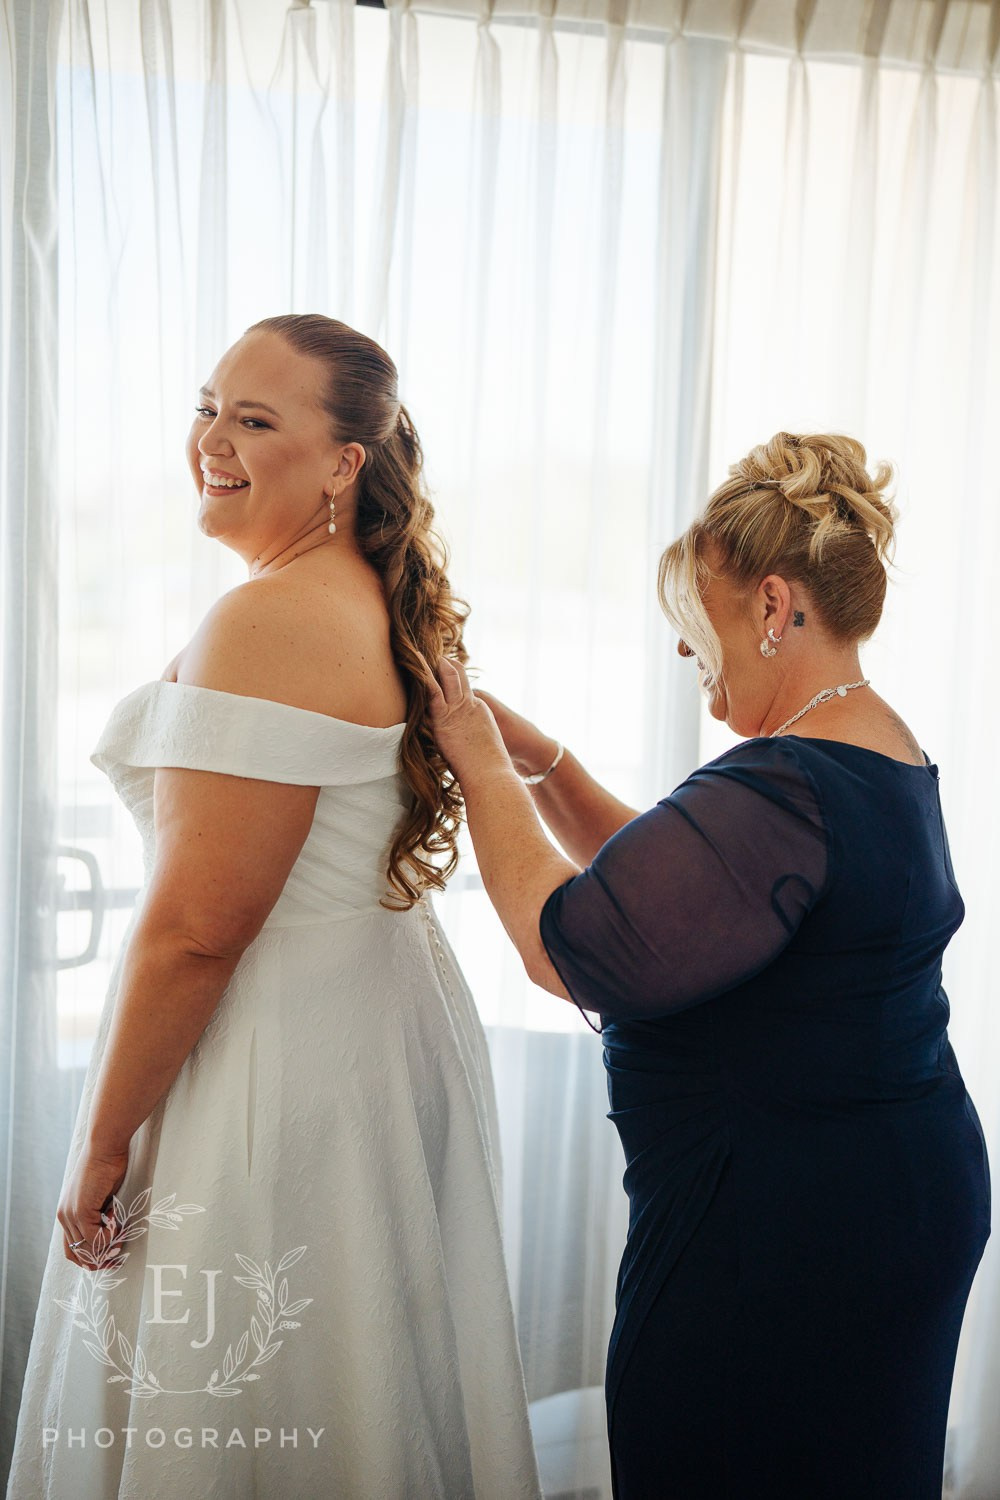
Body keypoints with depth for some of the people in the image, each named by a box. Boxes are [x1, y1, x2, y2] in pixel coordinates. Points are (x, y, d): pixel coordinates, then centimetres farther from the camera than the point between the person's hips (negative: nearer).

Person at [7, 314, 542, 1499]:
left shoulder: (267, 621, -21)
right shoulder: (389, 609, 8)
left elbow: (193, 927, -23)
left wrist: (101, 1143, -14)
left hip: (271, 1064, -9)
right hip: (390, 1020, 9)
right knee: (364, 1393, 22)